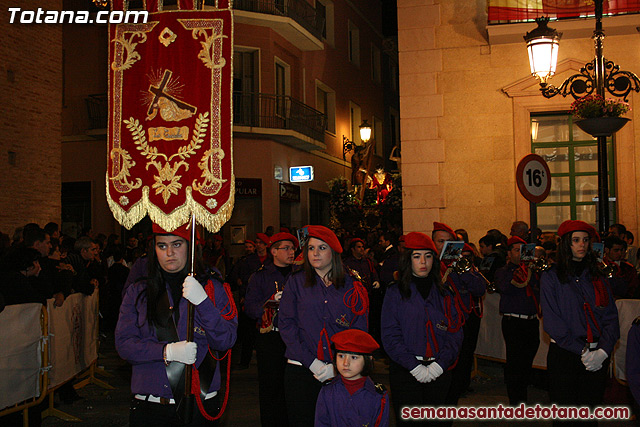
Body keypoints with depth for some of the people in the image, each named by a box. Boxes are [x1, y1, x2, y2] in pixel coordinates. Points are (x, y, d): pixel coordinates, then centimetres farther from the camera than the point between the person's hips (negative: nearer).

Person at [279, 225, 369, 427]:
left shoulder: (353, 288, 6)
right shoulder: (296, 282, 5)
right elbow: (286, 325, -1)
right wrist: (312, 363, -11)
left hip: (340, 373, 1)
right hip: (301, 371, -1)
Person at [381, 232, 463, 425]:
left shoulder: (444, 295, 11)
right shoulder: (395, 293, 2)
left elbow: (455, 333, 5)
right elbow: (390, 335, -5)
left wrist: (440, 364, -10)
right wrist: (414, 365, -14)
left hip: (440, 372, 3)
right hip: (405, 371, -3)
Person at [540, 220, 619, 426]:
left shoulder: (598, 277, 12)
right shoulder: (551, 277, 0)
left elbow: (611, 316, 5)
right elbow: (552, 321, -7)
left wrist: (603, 350, -10)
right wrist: (581, 351, -14)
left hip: (597, 357, 3)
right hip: (564, 354, -3)